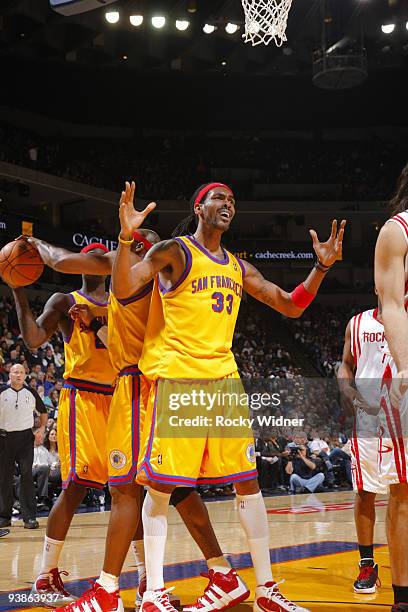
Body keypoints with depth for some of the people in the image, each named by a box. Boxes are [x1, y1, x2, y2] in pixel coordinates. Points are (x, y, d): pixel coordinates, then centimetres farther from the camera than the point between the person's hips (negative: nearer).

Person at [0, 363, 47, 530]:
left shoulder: (31, 393, 6)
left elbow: (43, 411, 18)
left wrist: (42, 428, 5)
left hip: (25, 437, 0)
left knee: (26, 476, -4)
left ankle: (30, 517, -4)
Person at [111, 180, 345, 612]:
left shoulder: (239, 268, 17)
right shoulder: (174, 252, -1)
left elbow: (291, 306, 20)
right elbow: (123, 289, -14)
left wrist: (322, 266, 8)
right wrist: (126, 237, -30)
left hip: (225, 378, 6)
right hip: (177, 377, -6)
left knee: (247, 480, 6)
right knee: (161, 485, -4)